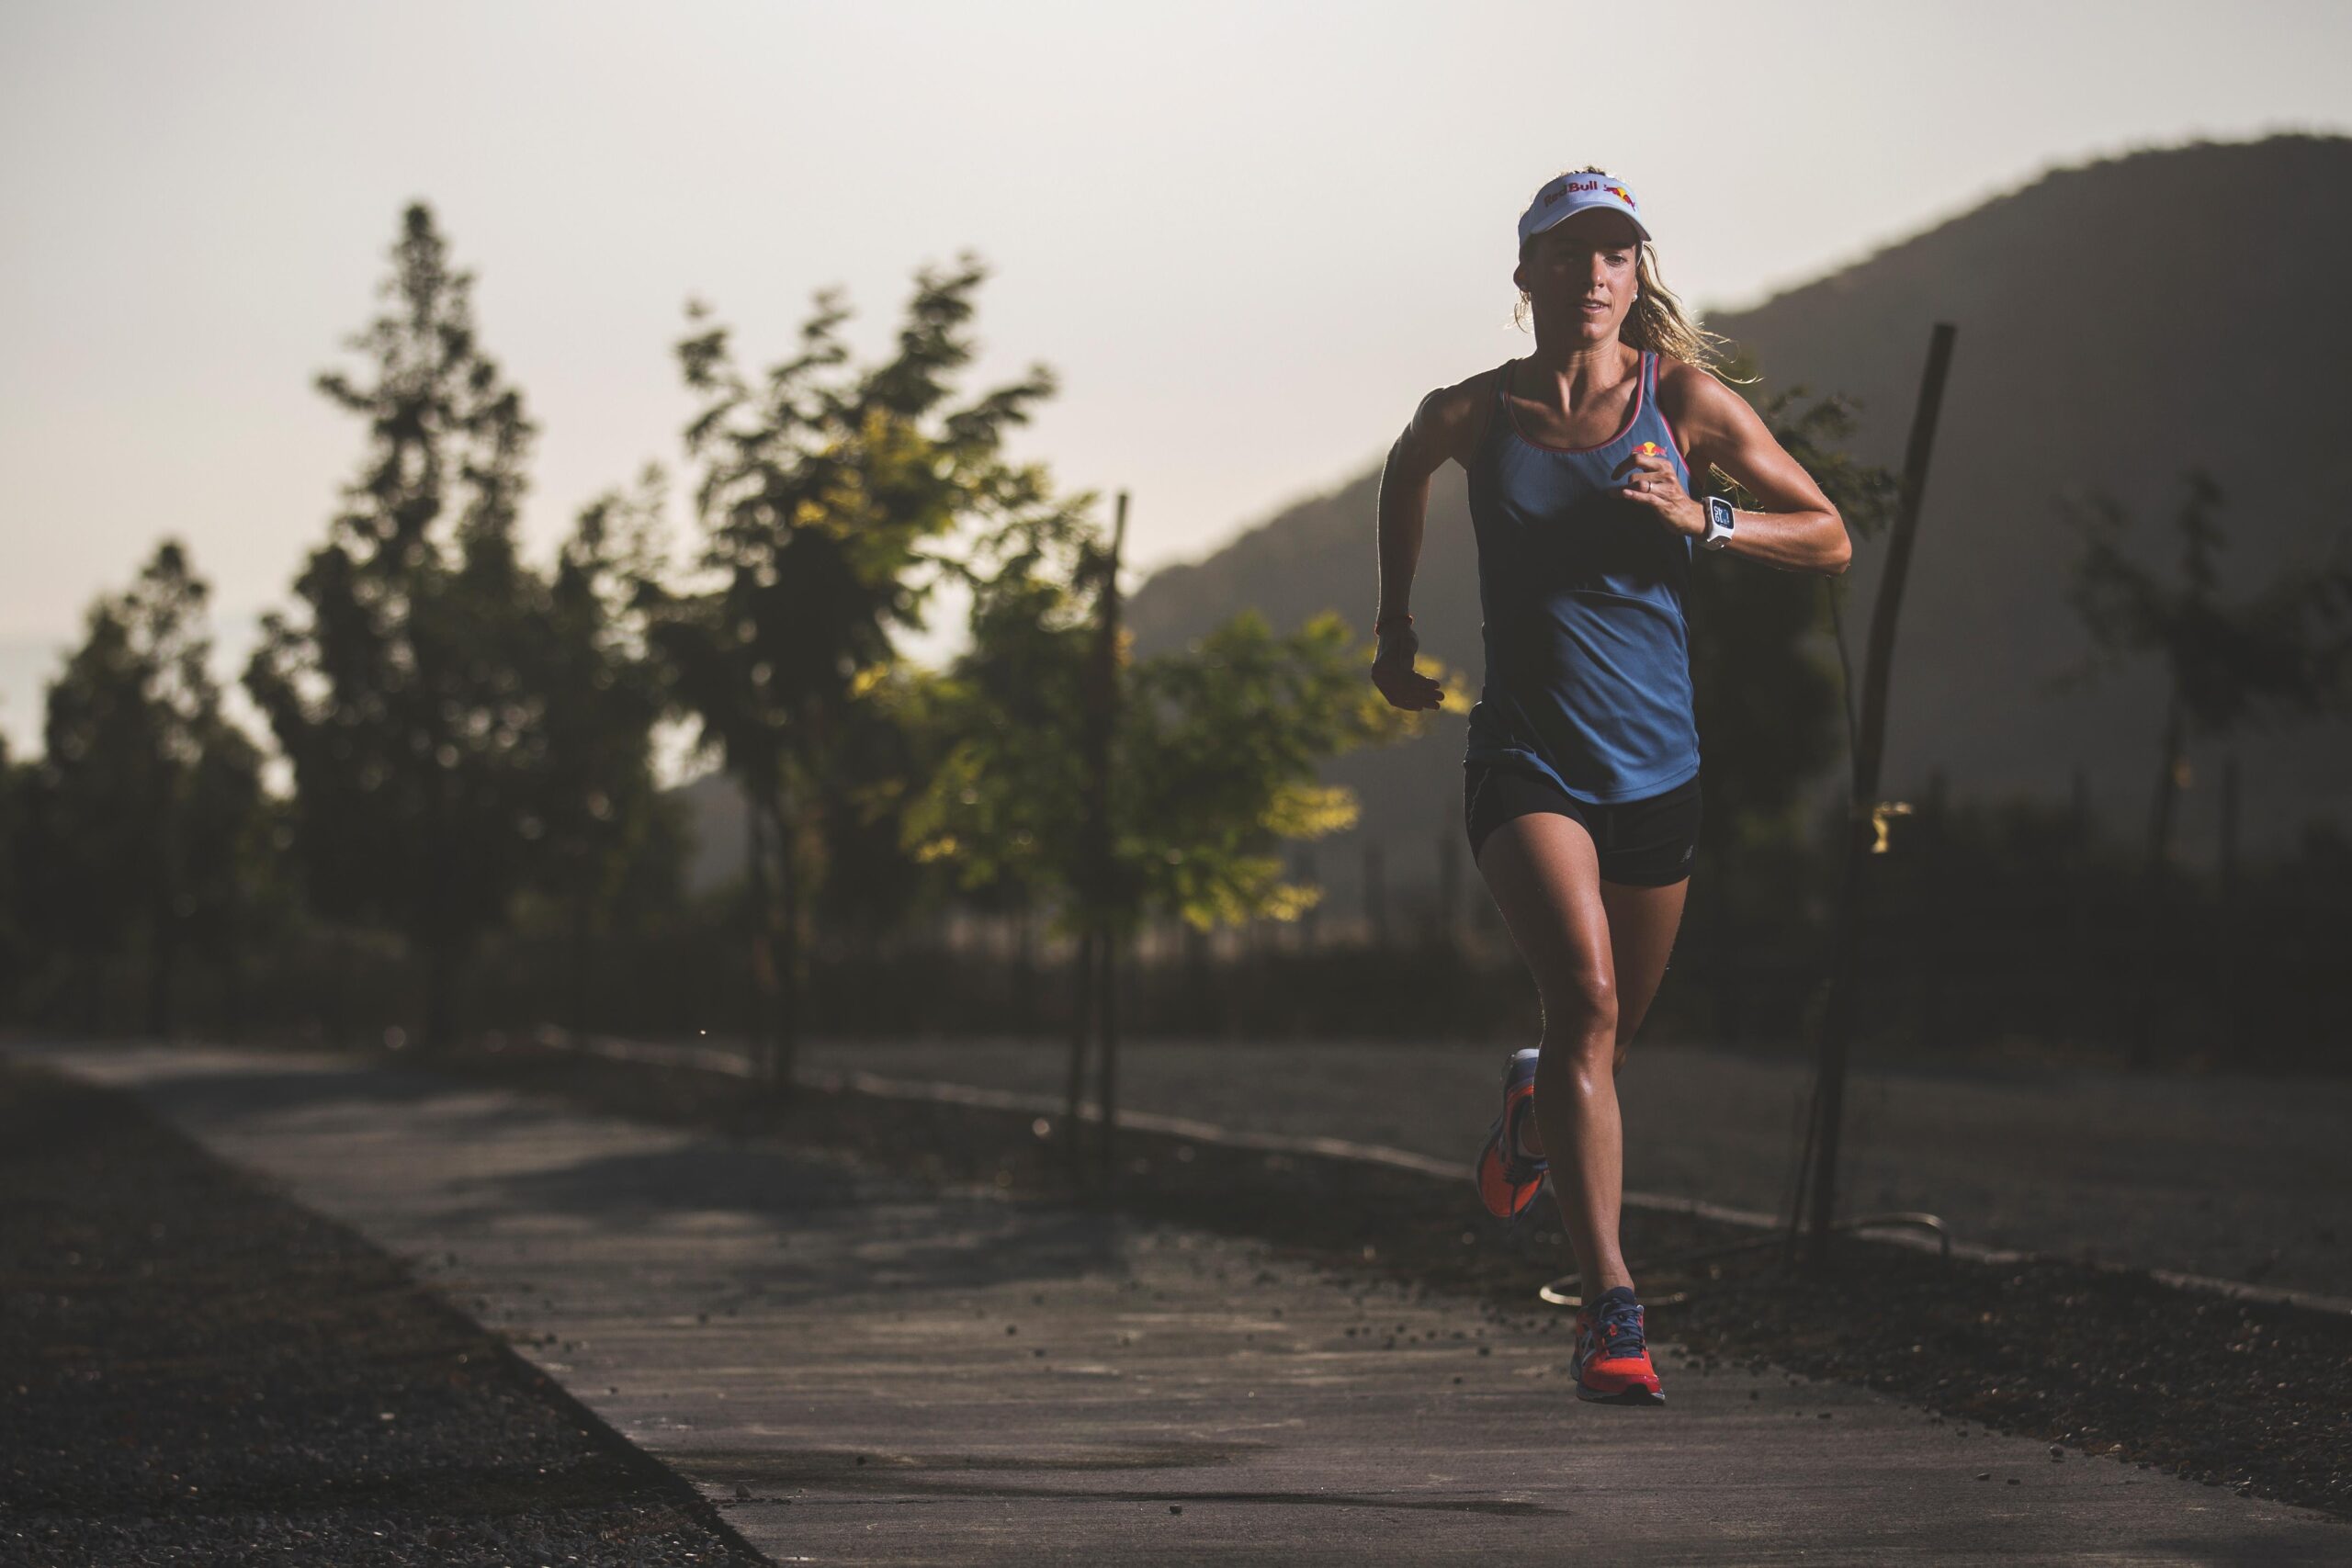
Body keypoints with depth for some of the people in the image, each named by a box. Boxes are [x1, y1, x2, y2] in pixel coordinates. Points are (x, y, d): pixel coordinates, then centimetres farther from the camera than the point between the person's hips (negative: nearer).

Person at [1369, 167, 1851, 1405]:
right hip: (1525, 757, -2)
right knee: (1584, 995, -24)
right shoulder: (1472, 414, -1)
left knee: (1608, 1035, 15)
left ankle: (1532, 1105, 55)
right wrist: (1394, 629, 24)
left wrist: (1701, 521, -15)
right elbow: (1404, 472, 23)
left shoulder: (1685, 402, -2)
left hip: (1655, 768, 2)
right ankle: (1608, 1306, -27)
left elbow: (1829, 541, 1)